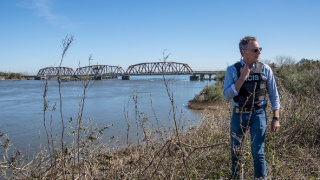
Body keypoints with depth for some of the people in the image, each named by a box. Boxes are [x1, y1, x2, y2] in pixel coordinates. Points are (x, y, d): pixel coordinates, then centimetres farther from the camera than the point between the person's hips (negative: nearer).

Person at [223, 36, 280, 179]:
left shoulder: (265, 69, -3)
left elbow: (274, 96, 2)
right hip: (238, 114, 1)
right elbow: (227, 95, -13)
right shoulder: (232, 70, -6)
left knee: (258, 152, 0)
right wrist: (242, 77, -20)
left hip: (258, 114, -1)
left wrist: (276, 118, -2)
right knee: (235, 150, 16)